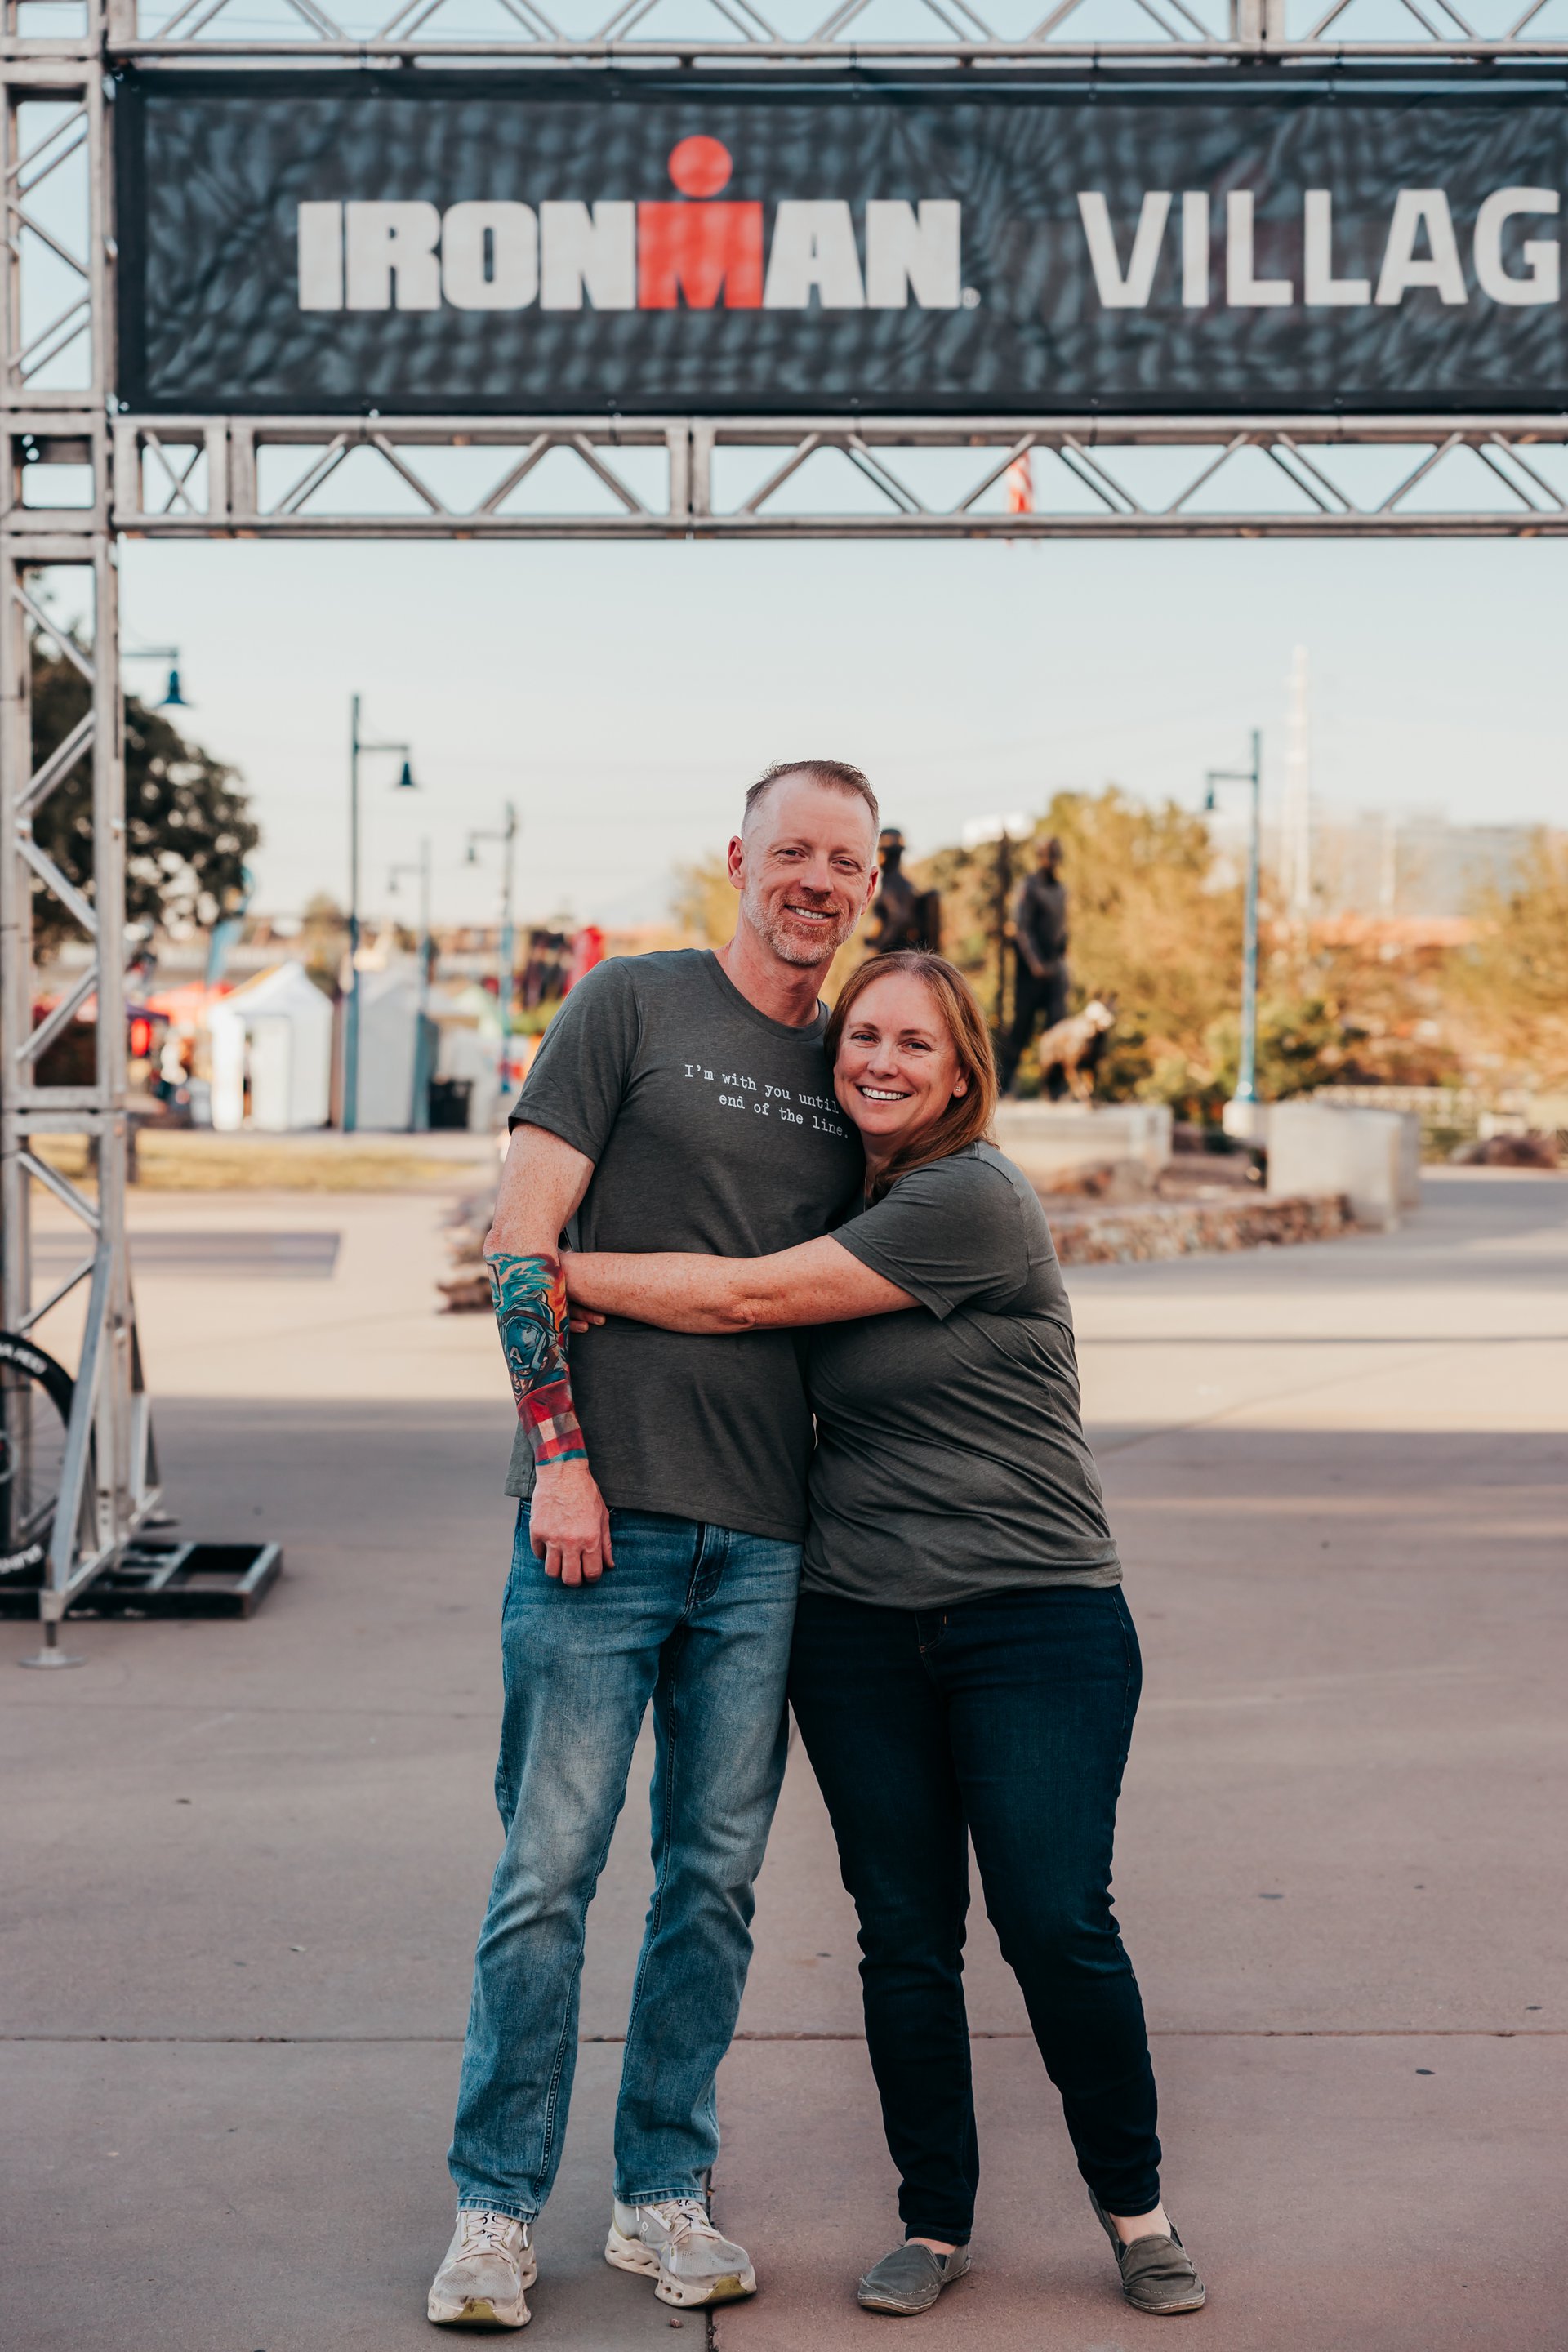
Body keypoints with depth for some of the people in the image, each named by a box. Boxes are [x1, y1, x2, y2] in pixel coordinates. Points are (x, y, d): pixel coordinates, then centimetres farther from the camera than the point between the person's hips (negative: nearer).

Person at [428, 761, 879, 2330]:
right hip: (603, 1515, -4)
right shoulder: (632, 1007, 0)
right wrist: (559, 1457, -11)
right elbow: (524, 1234, -4)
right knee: (548, 1866, 0)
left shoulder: (849, 1073, 14)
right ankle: (495, 2210, 12)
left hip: (765, 1544, 4)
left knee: (716, 1875, 8)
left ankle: (662, 2196, 21)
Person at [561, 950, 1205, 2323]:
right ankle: (936, 2222, 20)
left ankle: (1135, 2206, 15)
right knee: (904, 1936, 6)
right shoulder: (842, 1202, 10)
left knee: (1058, 1926, -7)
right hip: (859, 1629, 6)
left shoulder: (974, 1201, -14)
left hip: (1034, 1623, -6)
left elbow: (749, 1298, -17)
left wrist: (557, 1269, -11)